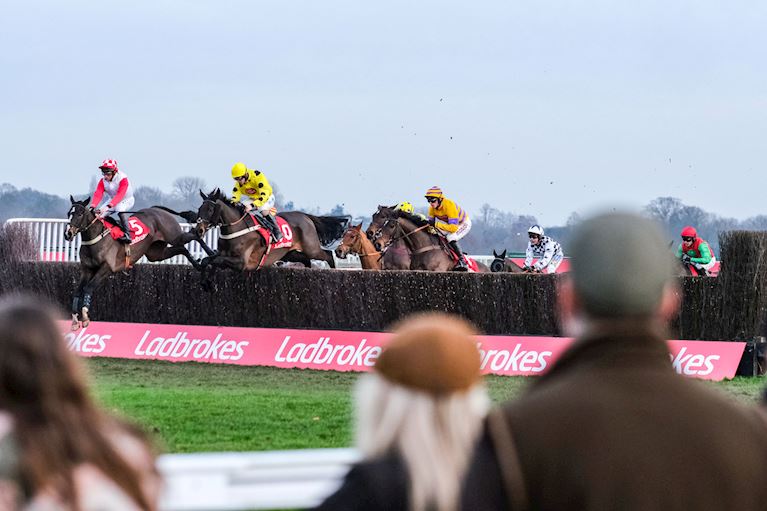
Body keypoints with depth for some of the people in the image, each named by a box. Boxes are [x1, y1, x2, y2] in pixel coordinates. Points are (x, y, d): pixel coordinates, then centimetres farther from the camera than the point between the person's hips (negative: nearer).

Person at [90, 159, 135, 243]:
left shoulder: (123, 179, -28)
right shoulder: (103, 180, -11)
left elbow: (120, 195, -39)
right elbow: (98, 194, -21)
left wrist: (109, 206, -51)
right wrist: (93, 206, -40)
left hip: (126, 200, -6)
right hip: (112, 200, 6)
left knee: (119, 209, -37)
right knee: (99, 213, -12)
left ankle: (127, 234, -33)